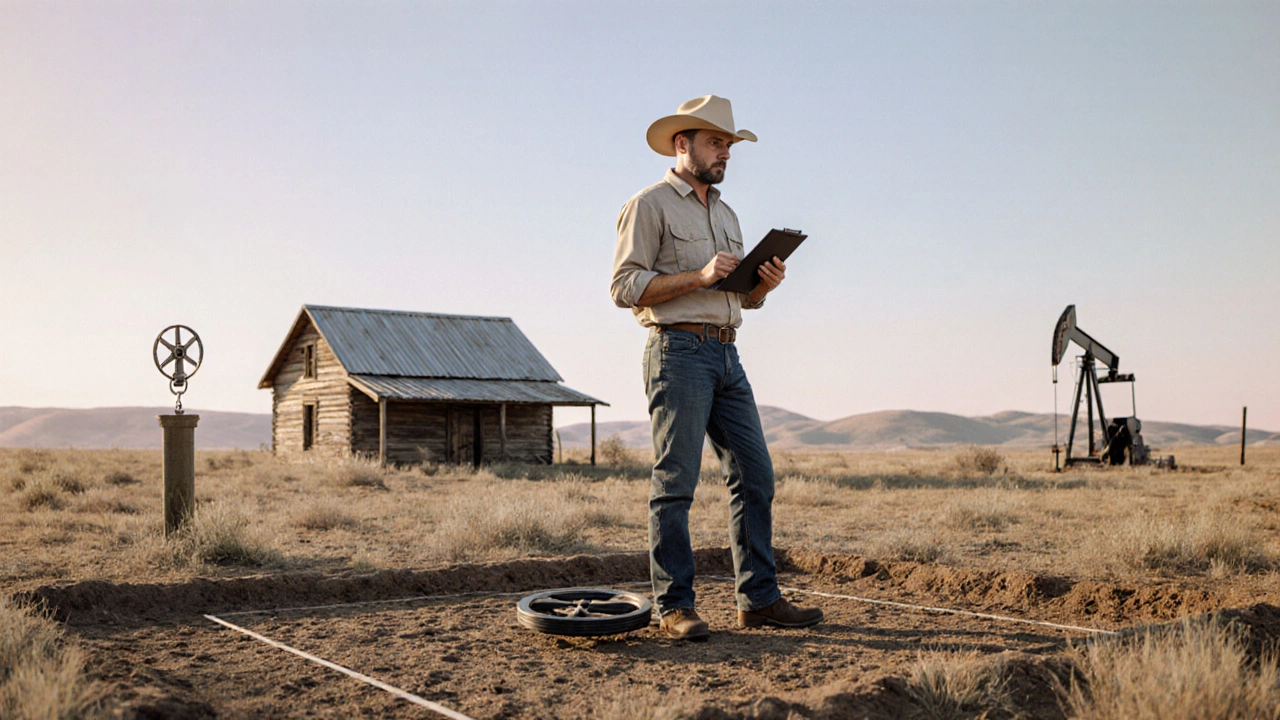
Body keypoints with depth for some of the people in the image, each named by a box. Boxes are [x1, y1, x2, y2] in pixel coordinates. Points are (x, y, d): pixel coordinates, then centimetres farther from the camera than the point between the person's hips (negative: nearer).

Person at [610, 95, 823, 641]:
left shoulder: (725, 214, 23)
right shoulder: (650, 205, -1)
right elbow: (625, 287, -10)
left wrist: (765, 282, 2)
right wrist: (699, 276, -16)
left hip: (726, 355, 8)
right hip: (679, 351, -8)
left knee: (754, 476, 4)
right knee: (675, 482, -6)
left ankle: (758, 599, 11)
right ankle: (675, 606, 1)